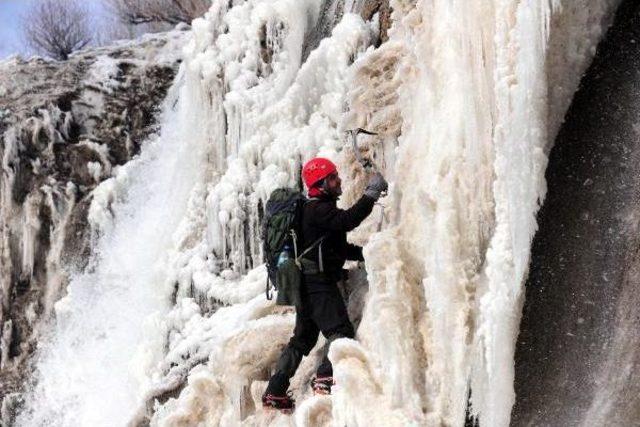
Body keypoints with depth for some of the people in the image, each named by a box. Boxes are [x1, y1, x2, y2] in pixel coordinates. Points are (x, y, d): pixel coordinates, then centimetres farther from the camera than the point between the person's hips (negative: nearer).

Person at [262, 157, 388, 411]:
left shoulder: (317, 209, 21)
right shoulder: (319, 209, -12)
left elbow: (338, 247, 26)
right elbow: (348, 220, -31)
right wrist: (371, 194, -26)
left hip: (308, 283, 10)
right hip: (319, 282, -10)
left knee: (303, 338, 15)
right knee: (341, 332, -15)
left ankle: (275, 392, 16)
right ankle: (325, 379, -29)